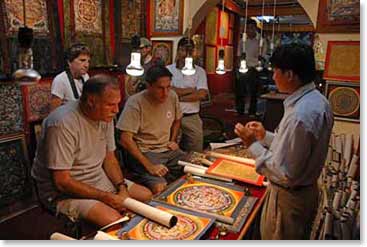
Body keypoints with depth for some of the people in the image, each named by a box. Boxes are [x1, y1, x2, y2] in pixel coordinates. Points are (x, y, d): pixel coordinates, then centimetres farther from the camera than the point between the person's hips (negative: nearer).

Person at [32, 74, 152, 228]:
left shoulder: (105, 116, -2)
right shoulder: (63, 124, -27)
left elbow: (109, 157, 7)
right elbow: (62, 182, -25)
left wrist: (122, 188, -9)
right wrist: (107, 197, -22)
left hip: (98, 179, 8)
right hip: (64, 192, -7)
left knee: (148, 197, 2)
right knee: (114, 220, -29)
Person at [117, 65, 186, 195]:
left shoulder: (172, 96, 0)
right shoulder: (135, 103, -17)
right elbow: (125, 139, -20)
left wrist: (173, 140, 6)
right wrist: (149, 165, -25)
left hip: (167, 150, 6)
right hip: (144, 153, -6)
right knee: (159, 187, -30)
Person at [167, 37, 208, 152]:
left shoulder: (199, 71, 5)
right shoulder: (168, 69, 4)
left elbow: (202, 94, -7)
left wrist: (179, 97, -10)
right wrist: (191, 90, -6)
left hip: (192, 118, 1)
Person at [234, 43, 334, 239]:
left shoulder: (299, 115, -32)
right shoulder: (318, 100, -1)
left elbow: (284, 174, -28)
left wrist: (253, 144, -20)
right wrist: (265, 136, 3)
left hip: (288, 198, -9)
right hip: (307, 191, 9)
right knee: (299, 238, 29)